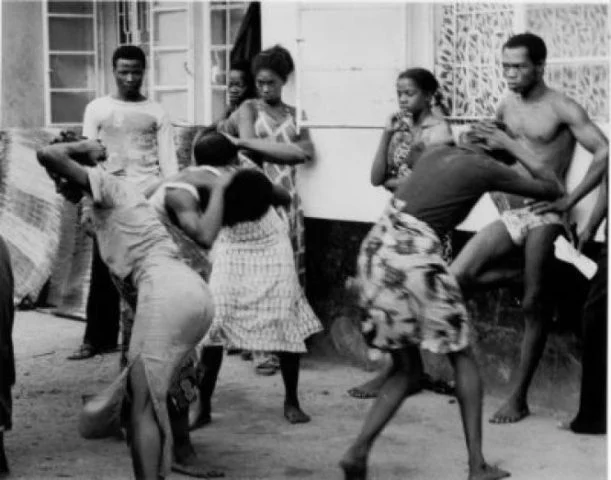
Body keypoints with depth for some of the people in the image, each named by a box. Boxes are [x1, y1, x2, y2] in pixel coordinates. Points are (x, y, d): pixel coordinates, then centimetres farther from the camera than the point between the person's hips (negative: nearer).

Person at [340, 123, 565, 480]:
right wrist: (515, 146, 18)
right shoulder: (486, 168, 3)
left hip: (375, 251, 6)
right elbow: (554, 190, 13)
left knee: (408, 371, 16)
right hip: (415, 260, -6)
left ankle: (358, 451, 0)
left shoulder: (435, 152, 20)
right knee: (463, 359, 12)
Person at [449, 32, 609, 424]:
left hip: (545, 217, -6)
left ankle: (520, 398, 1)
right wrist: (489, 141, 1)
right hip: (511, 216, 6)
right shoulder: (507, 106, 12)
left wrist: (569, 201, -22)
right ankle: (526, 276, 11)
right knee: (456, 279, -9)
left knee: (534, 307, -7)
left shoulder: (562, 109, -8)